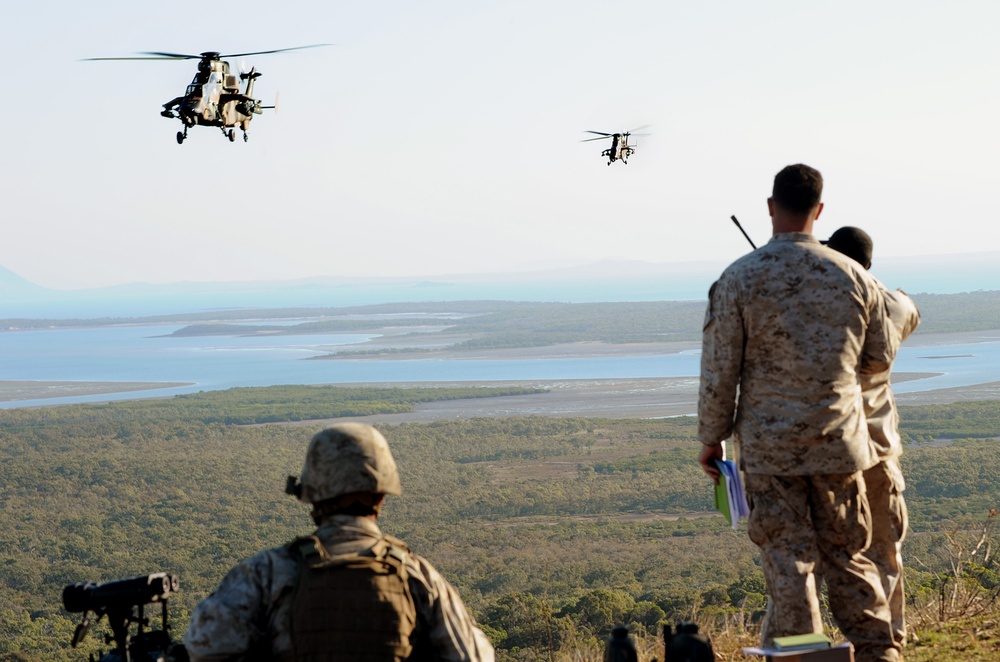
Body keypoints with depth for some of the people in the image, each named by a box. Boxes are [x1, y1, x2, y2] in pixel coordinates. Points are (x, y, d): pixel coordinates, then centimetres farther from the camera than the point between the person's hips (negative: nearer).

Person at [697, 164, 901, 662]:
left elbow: (719, 371, -6)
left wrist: (711, 438, 5)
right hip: (839, 439, 2)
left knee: (788, 562, 2)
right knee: (848, 557, 13)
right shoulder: (853, 276, 0)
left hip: (768, 442, -2)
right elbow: (880, 358, 12)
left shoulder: (739, 279, -8)